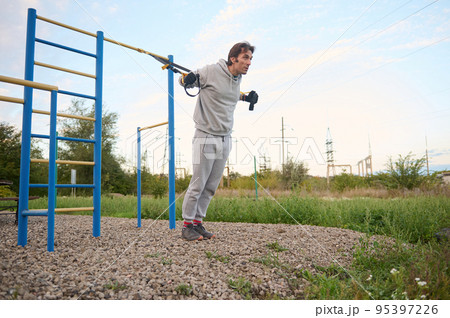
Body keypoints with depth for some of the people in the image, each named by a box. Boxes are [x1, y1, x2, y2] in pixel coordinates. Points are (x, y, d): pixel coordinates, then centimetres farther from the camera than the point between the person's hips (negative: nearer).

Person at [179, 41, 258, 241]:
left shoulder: (237, 79, 11)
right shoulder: (211, 71, -9)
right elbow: (184, 81, 2)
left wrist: (246, 97, 16)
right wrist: (188, 78, -22)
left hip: (225, 140, 7)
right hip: (206, 137, -7)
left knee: (211, 187, 10)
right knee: (198, 185, -2)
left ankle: (198, 223, 21)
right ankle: (187, 225, 12)